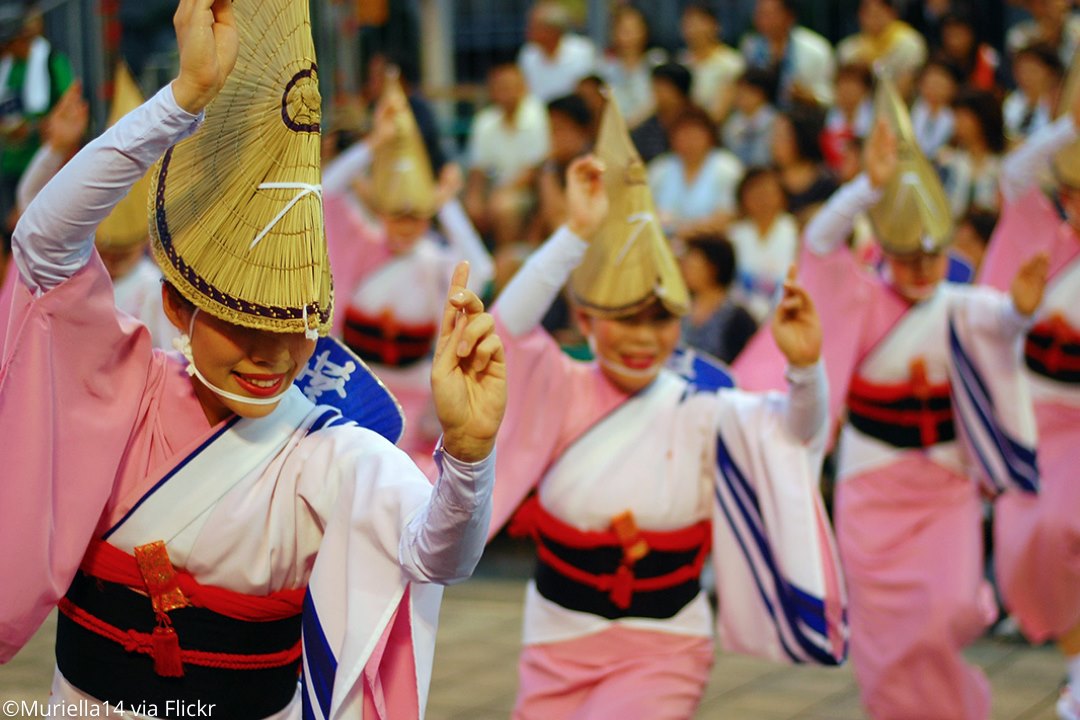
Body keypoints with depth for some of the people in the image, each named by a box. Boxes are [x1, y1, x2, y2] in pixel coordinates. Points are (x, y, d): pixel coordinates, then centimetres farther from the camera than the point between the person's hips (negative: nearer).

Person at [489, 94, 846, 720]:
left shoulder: (700, 411, -6)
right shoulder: (560, 393, -7)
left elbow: (797, 430, -15)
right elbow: (509, 327, -23)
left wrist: (805, 368, -37)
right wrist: (578, 232, -35)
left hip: (663, 652, -2)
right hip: (556, 649, 2)